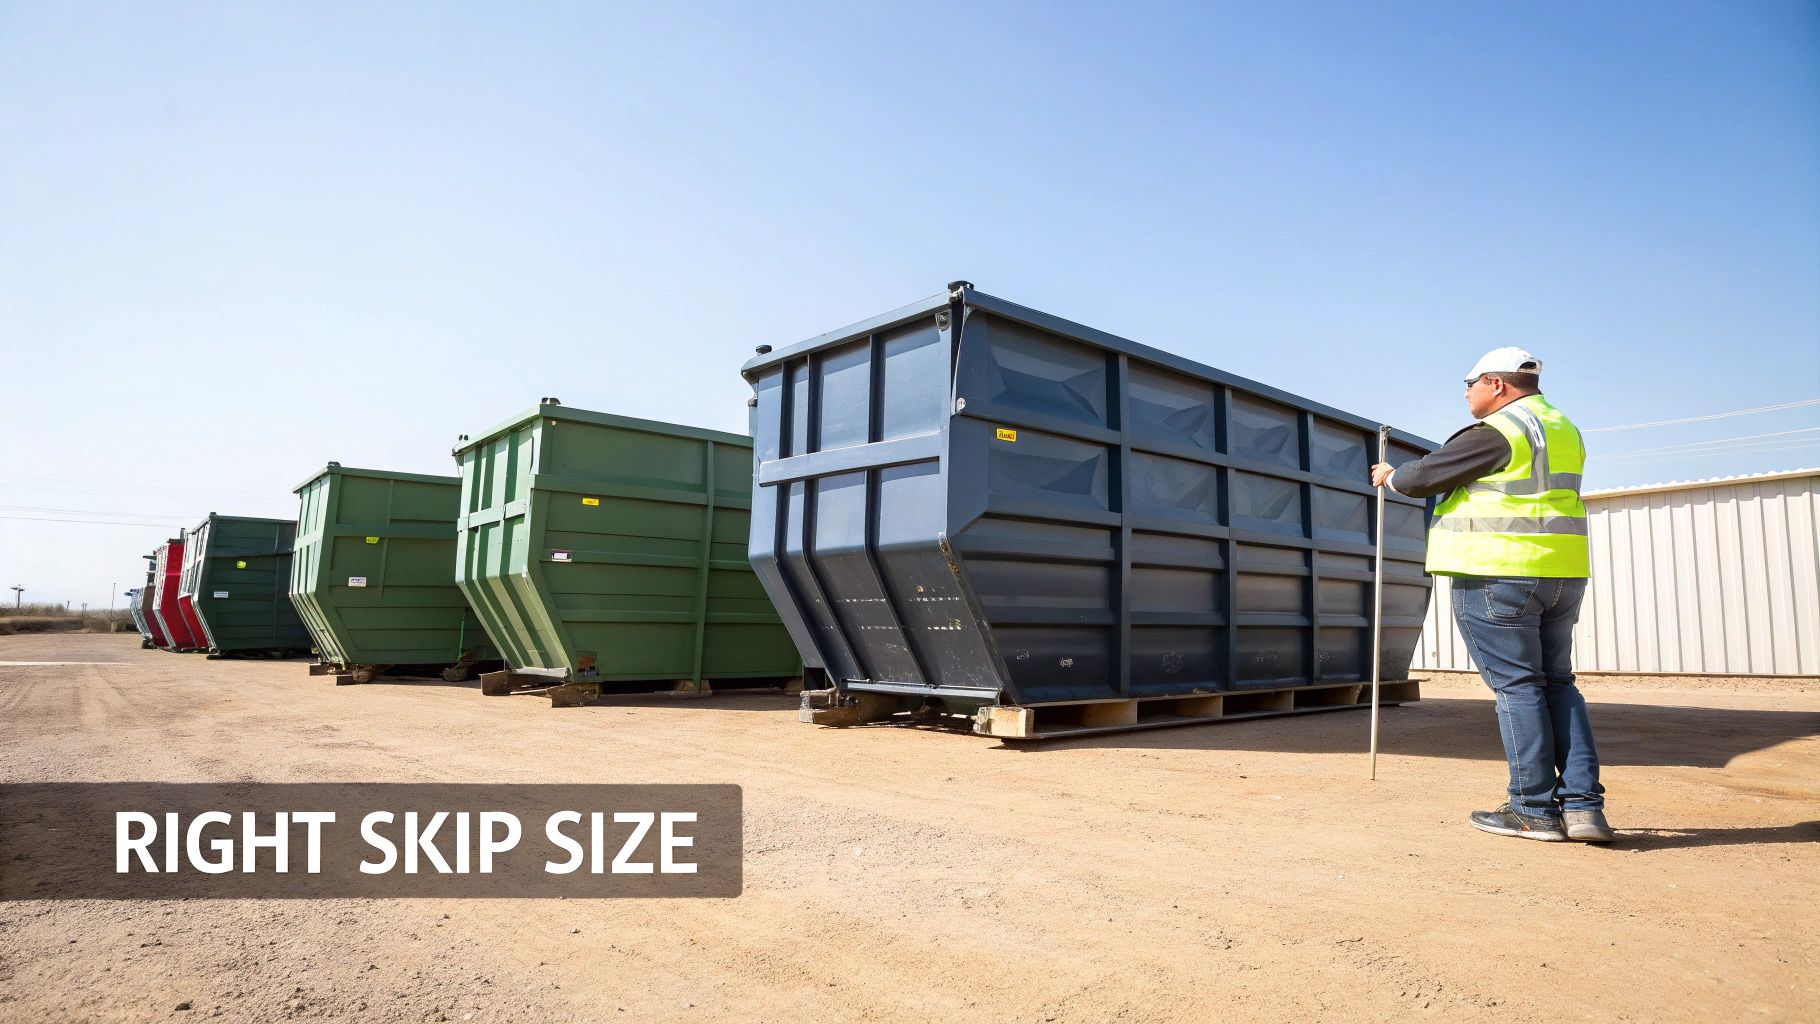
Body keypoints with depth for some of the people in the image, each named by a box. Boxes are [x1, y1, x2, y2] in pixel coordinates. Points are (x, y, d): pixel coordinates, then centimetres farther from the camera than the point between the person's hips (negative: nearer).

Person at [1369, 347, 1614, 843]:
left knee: (1517, 686, -3)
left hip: (1499, 577, -8)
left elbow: (1426, 475, -9)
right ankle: (1583, 804, 9)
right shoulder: (1563, 430, 17)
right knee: (1557, 682, 12)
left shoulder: (1498, 431, -11)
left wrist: (1391, 477, 12)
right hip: (1562, 574, 8)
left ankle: (1535, 810, 2)